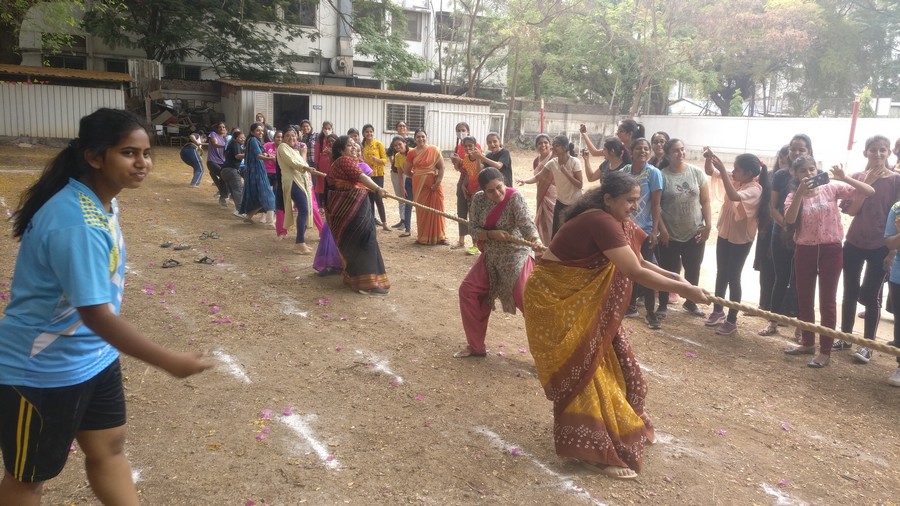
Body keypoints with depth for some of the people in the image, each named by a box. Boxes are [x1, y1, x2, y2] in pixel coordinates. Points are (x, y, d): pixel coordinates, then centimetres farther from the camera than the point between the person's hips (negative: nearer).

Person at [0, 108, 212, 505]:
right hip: (43, 371, -9)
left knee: (109, 448, 19)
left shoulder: (103, 203, 0)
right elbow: (96, 314, -32)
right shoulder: (77, 223, -31)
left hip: (94, 357, 9)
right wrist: (170, 362, -27)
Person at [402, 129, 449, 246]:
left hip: (433, 185, -2)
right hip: (419, 186, 2)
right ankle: (423, 237, 16)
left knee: (437, 210, 1)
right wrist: (417, 176, 6)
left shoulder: (434, 150, -4)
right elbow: (406, 171, 11)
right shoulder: (412, 153, 3)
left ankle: (440, 237, 8)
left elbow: (441, 167, -6)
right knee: (421, 211, 7)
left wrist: (437, 182, -13)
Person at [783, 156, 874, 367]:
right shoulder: (794, 196, 0)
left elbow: (869, 192, -8)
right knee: (804, 299, 11)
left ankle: (825, 351, 9)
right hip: (805, 250, 2)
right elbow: (789, 219, -19)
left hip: (831, 249, -2)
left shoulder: (832, 189, -2)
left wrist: (844, 178, -20)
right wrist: (801, 192, -26)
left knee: (827, 301, 2)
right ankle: (807, 342, 28)